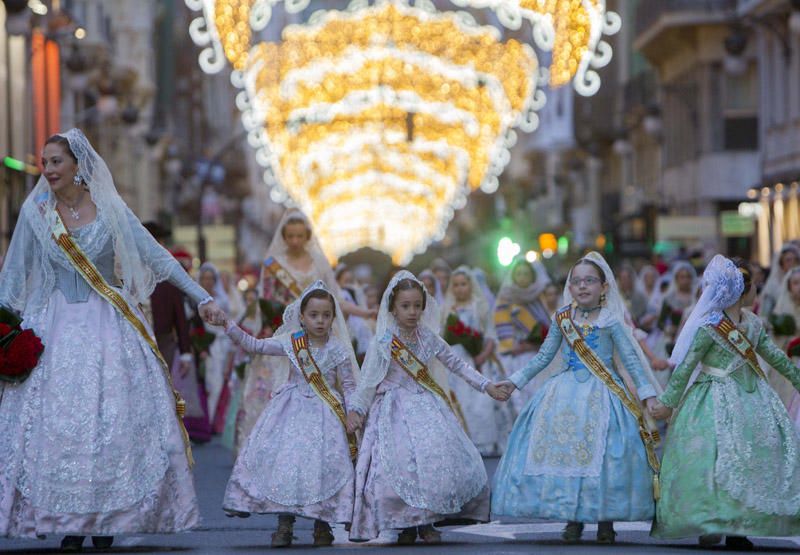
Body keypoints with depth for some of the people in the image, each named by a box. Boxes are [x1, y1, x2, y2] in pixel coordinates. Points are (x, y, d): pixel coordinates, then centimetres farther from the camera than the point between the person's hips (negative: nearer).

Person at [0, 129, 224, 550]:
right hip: (56, 326, 1)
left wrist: (202, 297, -5)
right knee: (56, 418, -5)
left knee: (111, 419, -5)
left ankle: (105, 520, 5)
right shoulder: (36, 212, 1)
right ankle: (69, 524, 2)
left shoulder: (110, 210, -3)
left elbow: (158, 257, -1)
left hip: (109, 326, -1)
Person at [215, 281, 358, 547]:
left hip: (324, 414, -2)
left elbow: (348, 386, 2)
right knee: (283, 462, -6)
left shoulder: (338, 351, -4)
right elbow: (254, 345, 2)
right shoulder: (291, 342, 1)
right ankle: (284, 525, 0)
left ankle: (322, 526, 5)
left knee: (322, 465, -9)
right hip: (292, 410, 2)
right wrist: (228, 326, -6)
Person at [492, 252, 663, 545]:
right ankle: (573, 518, 8)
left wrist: (648, 393, -7)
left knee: (602, 452, -9)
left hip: (601, 394, -3)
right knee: (563, 450, -2)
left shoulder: (611, 320, -3)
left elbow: (631, 360, -1)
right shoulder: (562, 319, 7)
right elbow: (543, 357, 14)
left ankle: (605, 520, 2)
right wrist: (515, 381, 11)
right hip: (566, 393, 3)